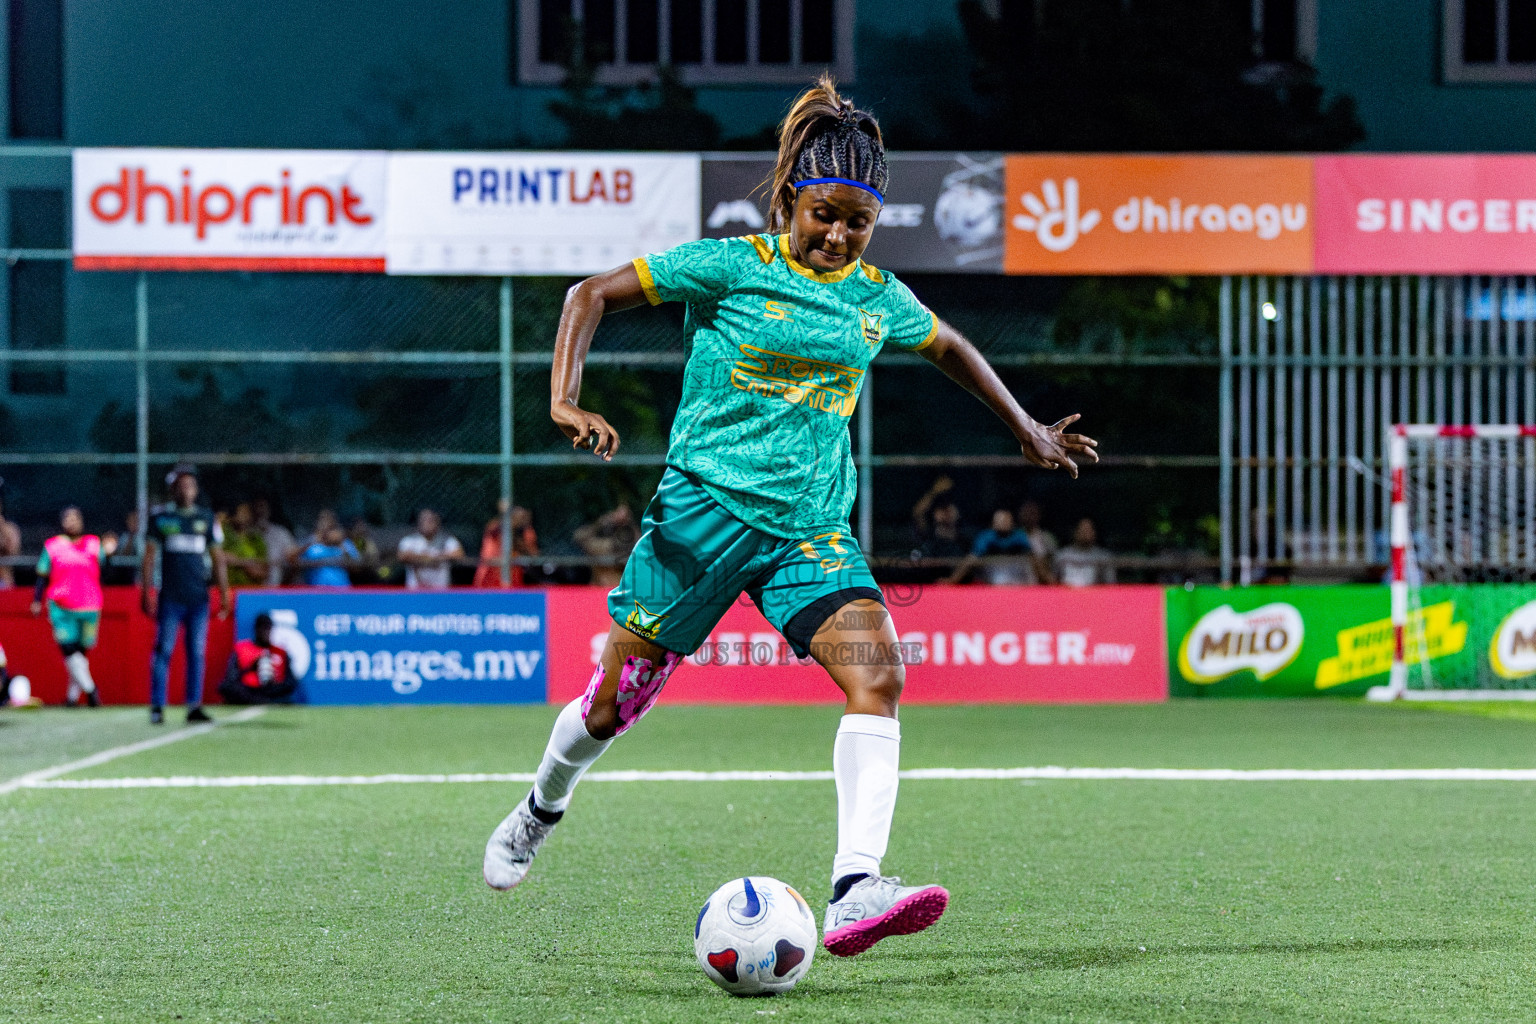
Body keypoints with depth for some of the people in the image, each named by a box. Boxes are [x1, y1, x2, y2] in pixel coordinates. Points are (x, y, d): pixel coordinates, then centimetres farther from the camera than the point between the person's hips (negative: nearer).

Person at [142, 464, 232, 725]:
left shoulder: (206, 518, 10)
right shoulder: (160, 517, 4)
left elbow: (217, 559, 12)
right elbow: (150, 556, 4)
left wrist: (224, 594, 6)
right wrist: (146, 592, -3)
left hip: (198, 597, 2)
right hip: (169, 598, -2)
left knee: (197, 653, 4)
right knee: (164, 651, -3)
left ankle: (194, 706, 8)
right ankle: (157, 706, 0)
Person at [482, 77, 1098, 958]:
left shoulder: (878, 297, 8)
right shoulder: (731, 266, -6)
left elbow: (949, 348, 29)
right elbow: (594, 295, -5)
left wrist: (1026, 429, 34)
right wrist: (567, 402, -18)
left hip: (813, 528, 3)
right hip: (706, 509, -3)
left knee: (878, 674, -22)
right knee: (614, 702, 5)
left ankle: (855, 893, -31)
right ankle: (543, 806, 40)